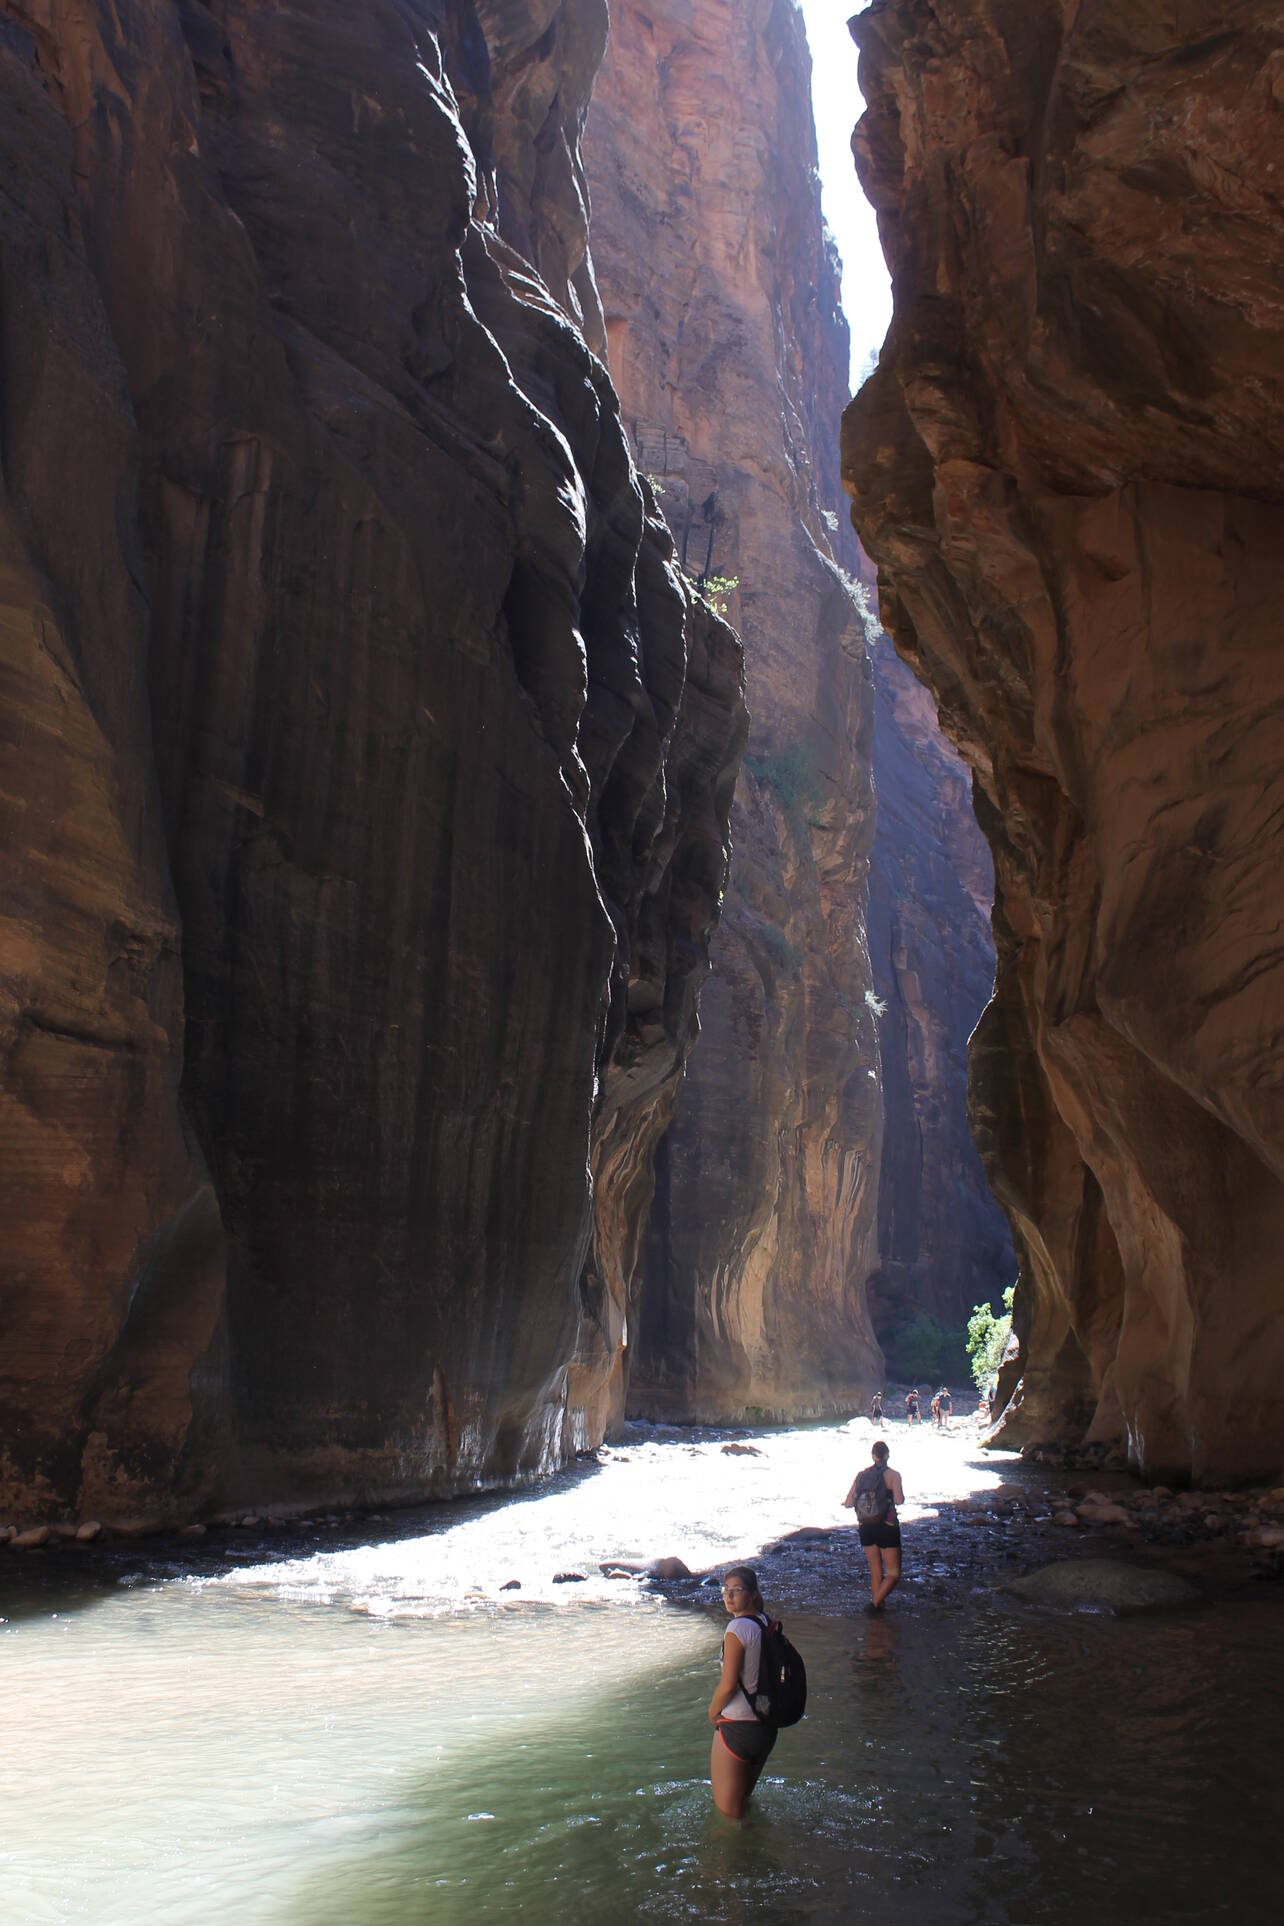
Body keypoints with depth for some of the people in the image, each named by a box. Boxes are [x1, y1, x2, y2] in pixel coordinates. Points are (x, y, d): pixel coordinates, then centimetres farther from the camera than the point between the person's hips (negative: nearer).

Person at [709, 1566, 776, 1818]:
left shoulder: (737, 1628, -20)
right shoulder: (767, 1623, 4)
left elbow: (728, 1684, -22)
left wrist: (712, 1712, -4)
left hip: (737, 1727, -8)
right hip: (767, 1725, 8)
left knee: (727, 1811, 6)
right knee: (746, 1799, 26)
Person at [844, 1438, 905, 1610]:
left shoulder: (862, 1475, 3)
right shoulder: (893, 1475, -8)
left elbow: (849, 1502, 0)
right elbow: (899, 1500, -22)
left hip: (866, 1528, 5)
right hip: (887, 1528, -4)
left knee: (875, 1573, 18)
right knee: (893, 1574, 3)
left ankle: (877, 1608, 20)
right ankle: (875, 1603, -16)